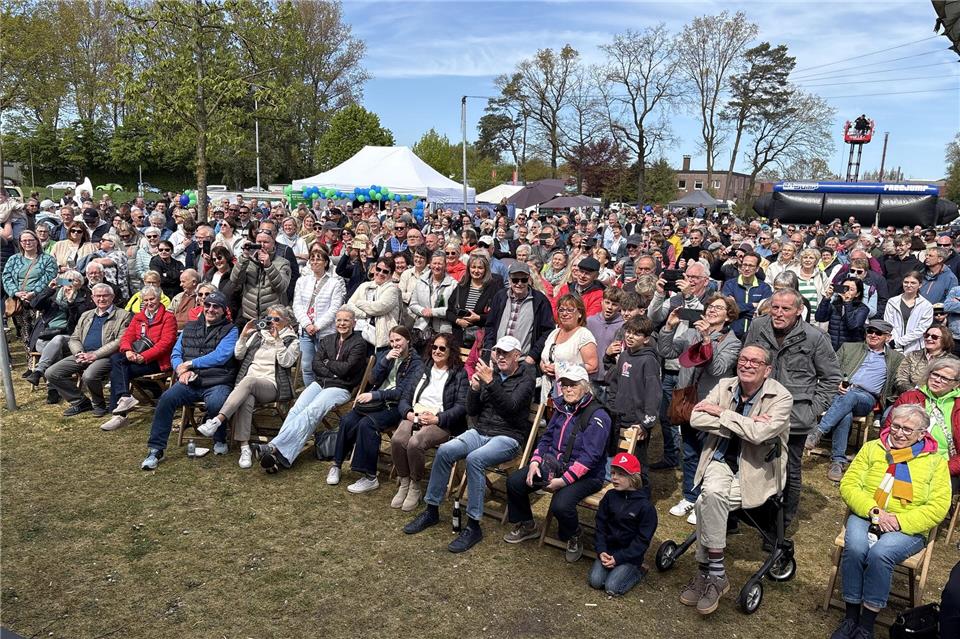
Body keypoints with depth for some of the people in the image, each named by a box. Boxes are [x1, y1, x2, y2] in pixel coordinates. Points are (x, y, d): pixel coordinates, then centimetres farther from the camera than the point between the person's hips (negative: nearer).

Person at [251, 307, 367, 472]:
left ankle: (275, 447, -42)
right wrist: (335, 371, -6)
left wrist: (327, 362, 6)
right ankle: (280, 456, -37)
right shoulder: (327, 340, 22)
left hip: (340, 388, -5)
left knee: (311, 412, -30)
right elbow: (316, 364, 9)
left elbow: (346, 368, -8)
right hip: (319, 383, 5)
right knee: (295, 410, -22)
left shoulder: (359, 343, 4)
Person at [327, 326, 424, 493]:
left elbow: (402, 392, -12)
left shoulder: (415, 363, -3)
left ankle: (370, 477, -24)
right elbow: (374, 381, 5)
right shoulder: (386, 355, 15)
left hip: (396, 406, -5)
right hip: (376, 402, 5)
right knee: (347, 421, -20)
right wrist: (385, 360, -8)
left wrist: (374, 395, -19)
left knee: (366, 423, -31)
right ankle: (337, 464, -3)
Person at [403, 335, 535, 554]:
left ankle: (473, 526, -24)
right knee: (444, 450, -18)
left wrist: (490, 382, -27)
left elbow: (511, 406, -21)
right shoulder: (491, 373, 12)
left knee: (474, 459, -33)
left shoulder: (525, 378, -2)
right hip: (480, 432, 6)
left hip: (507, 437, -5)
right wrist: (474, 389, -8)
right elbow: (472, 411, 11)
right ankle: (431, 511, -4)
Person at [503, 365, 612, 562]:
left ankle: (573, 537, 4)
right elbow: (546, 438, 12)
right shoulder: (561, 408, 8)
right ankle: (526, 526, 18)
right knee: (514, 481, -7)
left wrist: (563, 481, -26)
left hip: (586, 475, -7)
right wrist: (535, 462, -6)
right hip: (553, 464, 7)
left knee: (560, 505, -32)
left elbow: (589, 457, -22)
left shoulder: (598, 416, -16)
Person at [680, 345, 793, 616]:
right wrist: (743, 423, -18)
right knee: (711, 493, -27)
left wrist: (720, 412, -18)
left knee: (707, 502, -26)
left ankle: (709, 573, -7)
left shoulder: (781, 398, -11)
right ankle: (715, 574, -10)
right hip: (722, 461, 4)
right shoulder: (725, 385, 1)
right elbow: (696, 418, -11)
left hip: (755, 471, -4)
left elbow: (759, 433, -28)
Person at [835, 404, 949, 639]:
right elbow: (848, 485, 4)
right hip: (865, 516, 2)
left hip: (908, 528, -2)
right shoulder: (872, 449, 11)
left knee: (880, 552, -33)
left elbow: (938, 506, -2)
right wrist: (874, 511, -13)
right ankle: (850, 618, -15)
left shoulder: (935, 462, 8)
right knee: (855, 548, -31)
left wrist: (899, 521, -16)